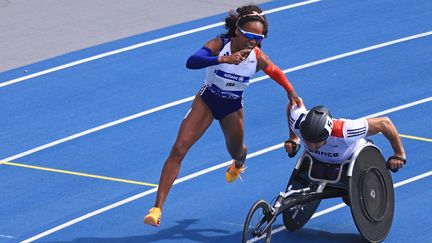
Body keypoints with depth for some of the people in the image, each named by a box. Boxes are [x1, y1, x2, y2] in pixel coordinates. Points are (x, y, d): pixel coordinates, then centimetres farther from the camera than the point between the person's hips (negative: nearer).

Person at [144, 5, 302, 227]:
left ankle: (238, 163, 66)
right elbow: (192, 62, -46)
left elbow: (276, 73, 3)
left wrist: (291, 93, -5)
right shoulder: (220, 44, -28)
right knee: (179, 149, -15)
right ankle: (157, 207, -14)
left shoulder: (258, 58, -21)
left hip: (232, 107, 2)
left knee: (236, 152, 22)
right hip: (207, 100, -2)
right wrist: (223, 59, -58)